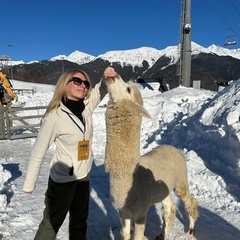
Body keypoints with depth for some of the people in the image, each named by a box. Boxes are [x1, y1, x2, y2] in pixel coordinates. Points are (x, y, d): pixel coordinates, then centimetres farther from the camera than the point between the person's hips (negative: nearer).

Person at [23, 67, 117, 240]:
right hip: (62, 179, -6)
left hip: (84, 175, 6)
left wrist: (107, 77, -17)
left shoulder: (87, 105, -8)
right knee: (52, 222, 15)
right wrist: (29, 184, -9)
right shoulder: (54, 117, -24)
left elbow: (101, 89, 6)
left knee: (80, 220, 26)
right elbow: (38, 152, -16)